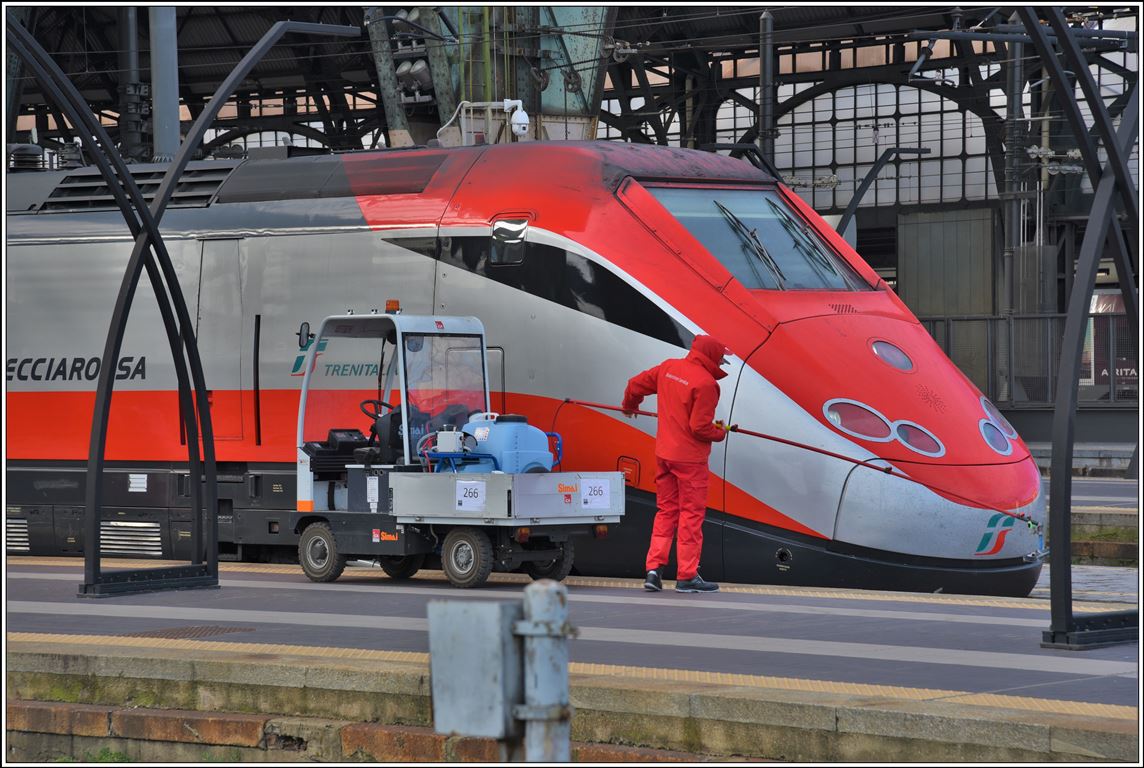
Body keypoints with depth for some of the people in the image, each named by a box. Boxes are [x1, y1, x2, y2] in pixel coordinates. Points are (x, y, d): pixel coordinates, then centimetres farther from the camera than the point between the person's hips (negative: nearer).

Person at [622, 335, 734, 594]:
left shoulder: (668, 368, 3)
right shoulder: (705, 383, -19)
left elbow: (635, 385, 15)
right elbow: (700, 428, -21)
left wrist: (629, 406, 36)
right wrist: (720, 432, 0)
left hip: (664, 453, 7)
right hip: (690, 458, -7)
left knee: (666, 511, 15)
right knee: (691, 514, 1)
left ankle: (654, 568, 9)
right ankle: (687, 576, 3)